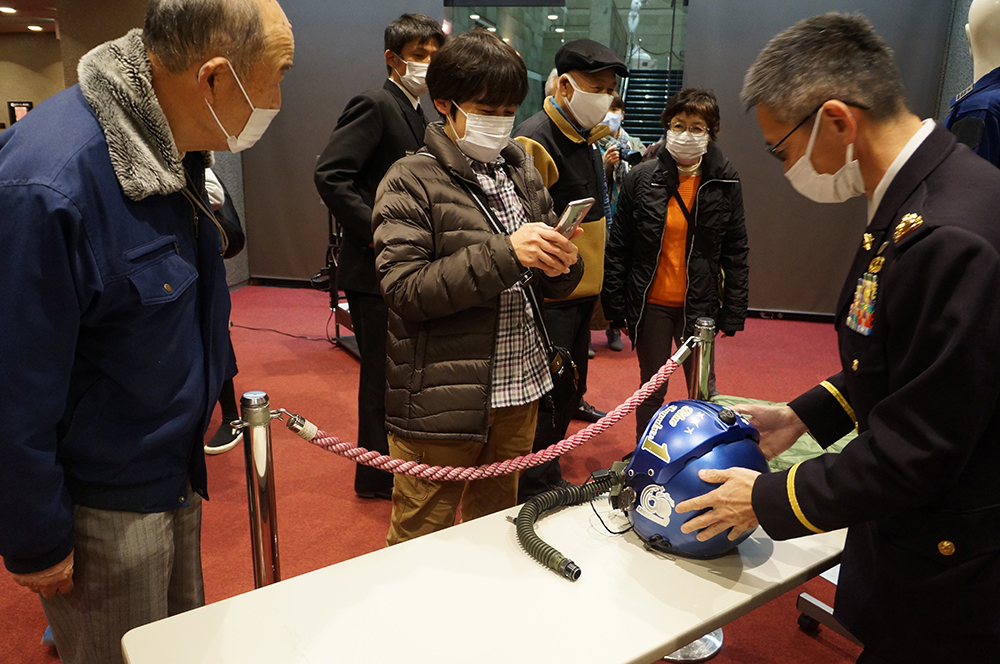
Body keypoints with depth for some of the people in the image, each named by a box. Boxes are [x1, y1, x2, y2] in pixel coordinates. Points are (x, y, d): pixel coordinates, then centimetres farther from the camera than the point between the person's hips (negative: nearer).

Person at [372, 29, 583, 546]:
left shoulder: (522, 173, 10)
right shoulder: (412, 182, -8)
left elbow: (546, 286, 14)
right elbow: (404, 289, -18)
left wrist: (560, 265, -10)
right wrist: (503, 253, -24)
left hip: (518, 389, 6)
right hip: (441, 402, -5)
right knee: (420, 542, 9)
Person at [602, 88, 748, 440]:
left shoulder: (725, 182, -1)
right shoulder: (642, 177, -3)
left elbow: (736, 251, 3)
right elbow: (617, 248, -1)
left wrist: (733, 312, -1)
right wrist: (616, 307, -3)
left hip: (699, 306, 0)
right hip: (650, 304, 0)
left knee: (703, 391, 9)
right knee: (651, 390, 13)